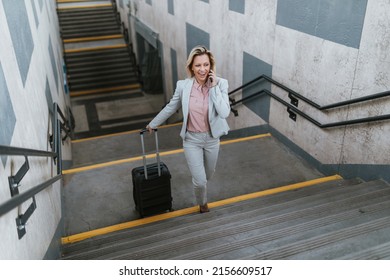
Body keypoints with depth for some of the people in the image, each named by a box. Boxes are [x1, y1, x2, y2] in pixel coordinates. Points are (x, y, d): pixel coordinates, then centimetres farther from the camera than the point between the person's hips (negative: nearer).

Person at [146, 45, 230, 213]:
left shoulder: (220, 84, -16)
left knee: (208, 176, 23)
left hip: (212, 138, 1)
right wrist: (153, 124, 13)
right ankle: (202, 202, 36)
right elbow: (170, 108, 3)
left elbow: (224, 113, -25)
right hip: (192, 139, -1)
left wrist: (214, 87, -27)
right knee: (200, 180, 1)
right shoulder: (183, 86, -13)